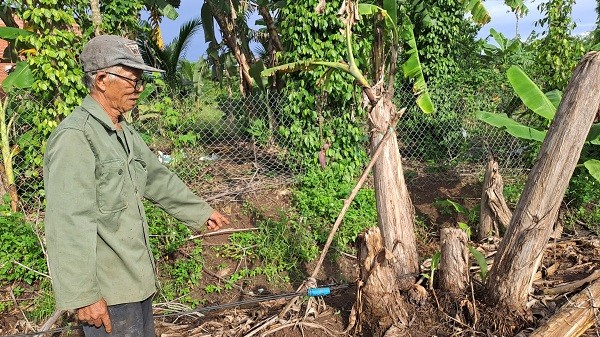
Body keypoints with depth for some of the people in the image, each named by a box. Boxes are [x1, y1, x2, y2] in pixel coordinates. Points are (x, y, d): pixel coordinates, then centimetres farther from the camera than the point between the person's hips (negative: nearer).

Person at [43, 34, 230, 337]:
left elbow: (158, 179, 21)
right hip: (106, 292, -9)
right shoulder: (74, 137, -20)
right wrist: (83, 296, -22)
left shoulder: (124, 133, 10)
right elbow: (69, 225, -24)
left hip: (136, 278, 9)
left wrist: (202, 211, 28)